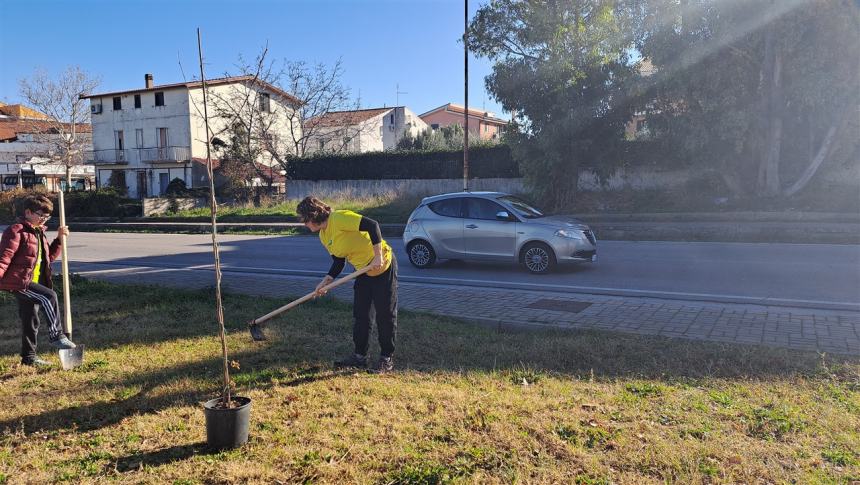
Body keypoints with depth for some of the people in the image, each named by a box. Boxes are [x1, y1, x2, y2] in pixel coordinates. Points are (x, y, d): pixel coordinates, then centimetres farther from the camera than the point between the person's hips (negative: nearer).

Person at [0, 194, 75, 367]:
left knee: (31, 320, 11)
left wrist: (59, 238, 11)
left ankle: (29, 356, 20)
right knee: (49, 296, -27)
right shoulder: (16, 231, -11)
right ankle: (56, 335, -19)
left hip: (32, 282, 9)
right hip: (18, 281, -9)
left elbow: (50, 256, 22)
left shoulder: (39, 232, 16)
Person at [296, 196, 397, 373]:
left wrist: (378, 256, -31)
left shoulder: (339, 218, -22)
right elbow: (338, 262, 12)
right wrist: (326, 281, -2)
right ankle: (360, 356, 21)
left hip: (383, 266, -9)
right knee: (360, 315, 10)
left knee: (385, 314, 0)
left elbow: (372, 225, -29)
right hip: (364, 272, 9)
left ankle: (387, 358, 11)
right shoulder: (323, 236, 7)